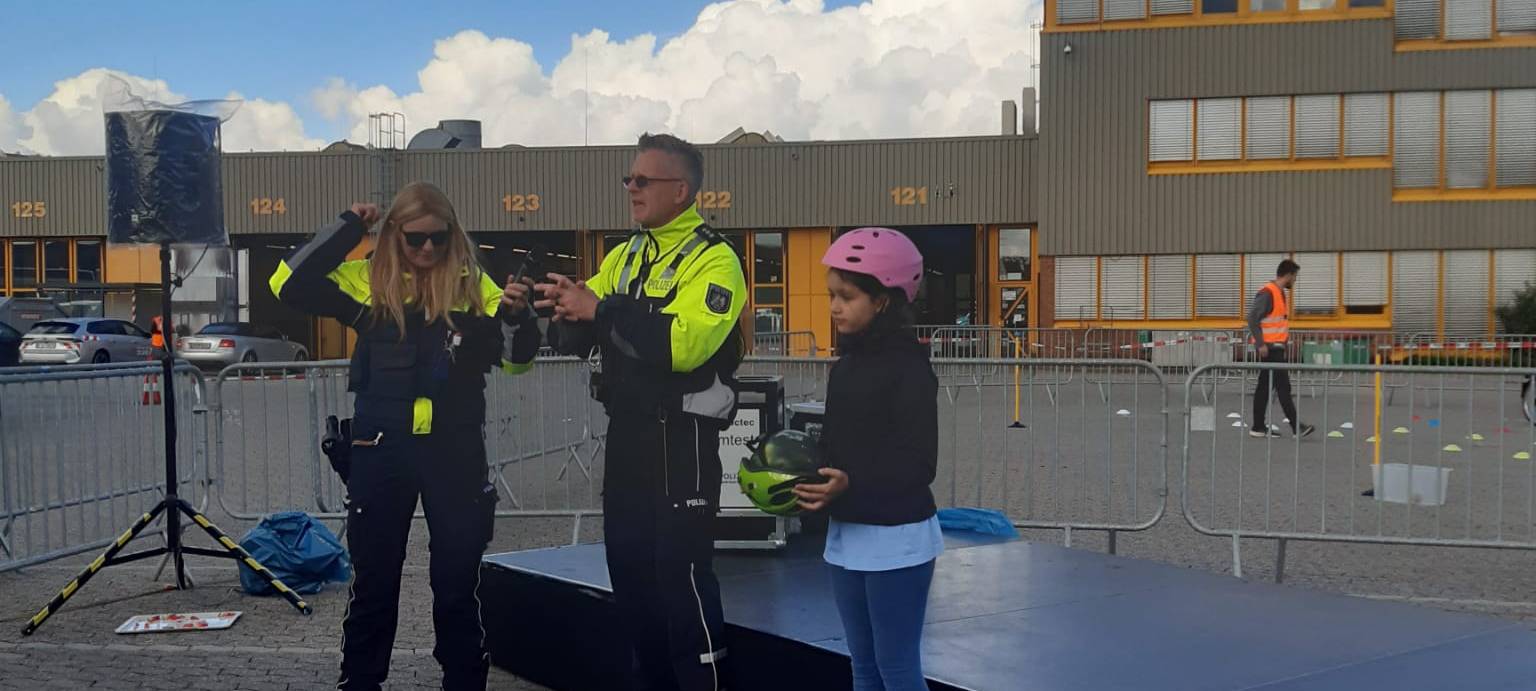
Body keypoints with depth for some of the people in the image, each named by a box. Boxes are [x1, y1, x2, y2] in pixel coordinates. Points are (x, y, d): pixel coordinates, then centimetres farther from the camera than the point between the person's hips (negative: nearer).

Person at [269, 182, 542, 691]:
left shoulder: (473, 283, 2)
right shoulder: (367, 281, 2)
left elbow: (516, 359, 1)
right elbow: (290, 287, -7)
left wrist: (516, 315, -20)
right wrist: (347, 228, -8)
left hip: (456, 450, 0)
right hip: (381, 450, 0)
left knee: (457, 583, 8)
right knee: (374, 582, 10)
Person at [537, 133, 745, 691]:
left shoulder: (714, 260, -11)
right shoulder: (624, 256, 13)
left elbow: (686, 342, -27)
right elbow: (577, 337, 9)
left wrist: (602, 309, -26)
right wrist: (565, 310, -13)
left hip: (682, 440, -8)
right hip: (626, 434, 8)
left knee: (682, 574, -6)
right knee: (629, 572, 14)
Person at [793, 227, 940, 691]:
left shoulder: (909, 368, -15)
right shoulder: (845, 367, 9)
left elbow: (919, 464, -19)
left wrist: (851, 485, -30)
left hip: (895, 539, -8)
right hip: (845, 534, 8)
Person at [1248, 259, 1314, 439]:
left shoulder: (1280, 293, 15)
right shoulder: (1267, 293, -14)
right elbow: (1252, 318, -20)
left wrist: (1285, 341, 17)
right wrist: (1261, 344, -22)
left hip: (1276, 347, 10)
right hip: (1269, 348, -10)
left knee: (1265, 387, 10)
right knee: (1283, 386, -7)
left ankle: (1258, 427, 13)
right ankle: (1295, 426, -5)